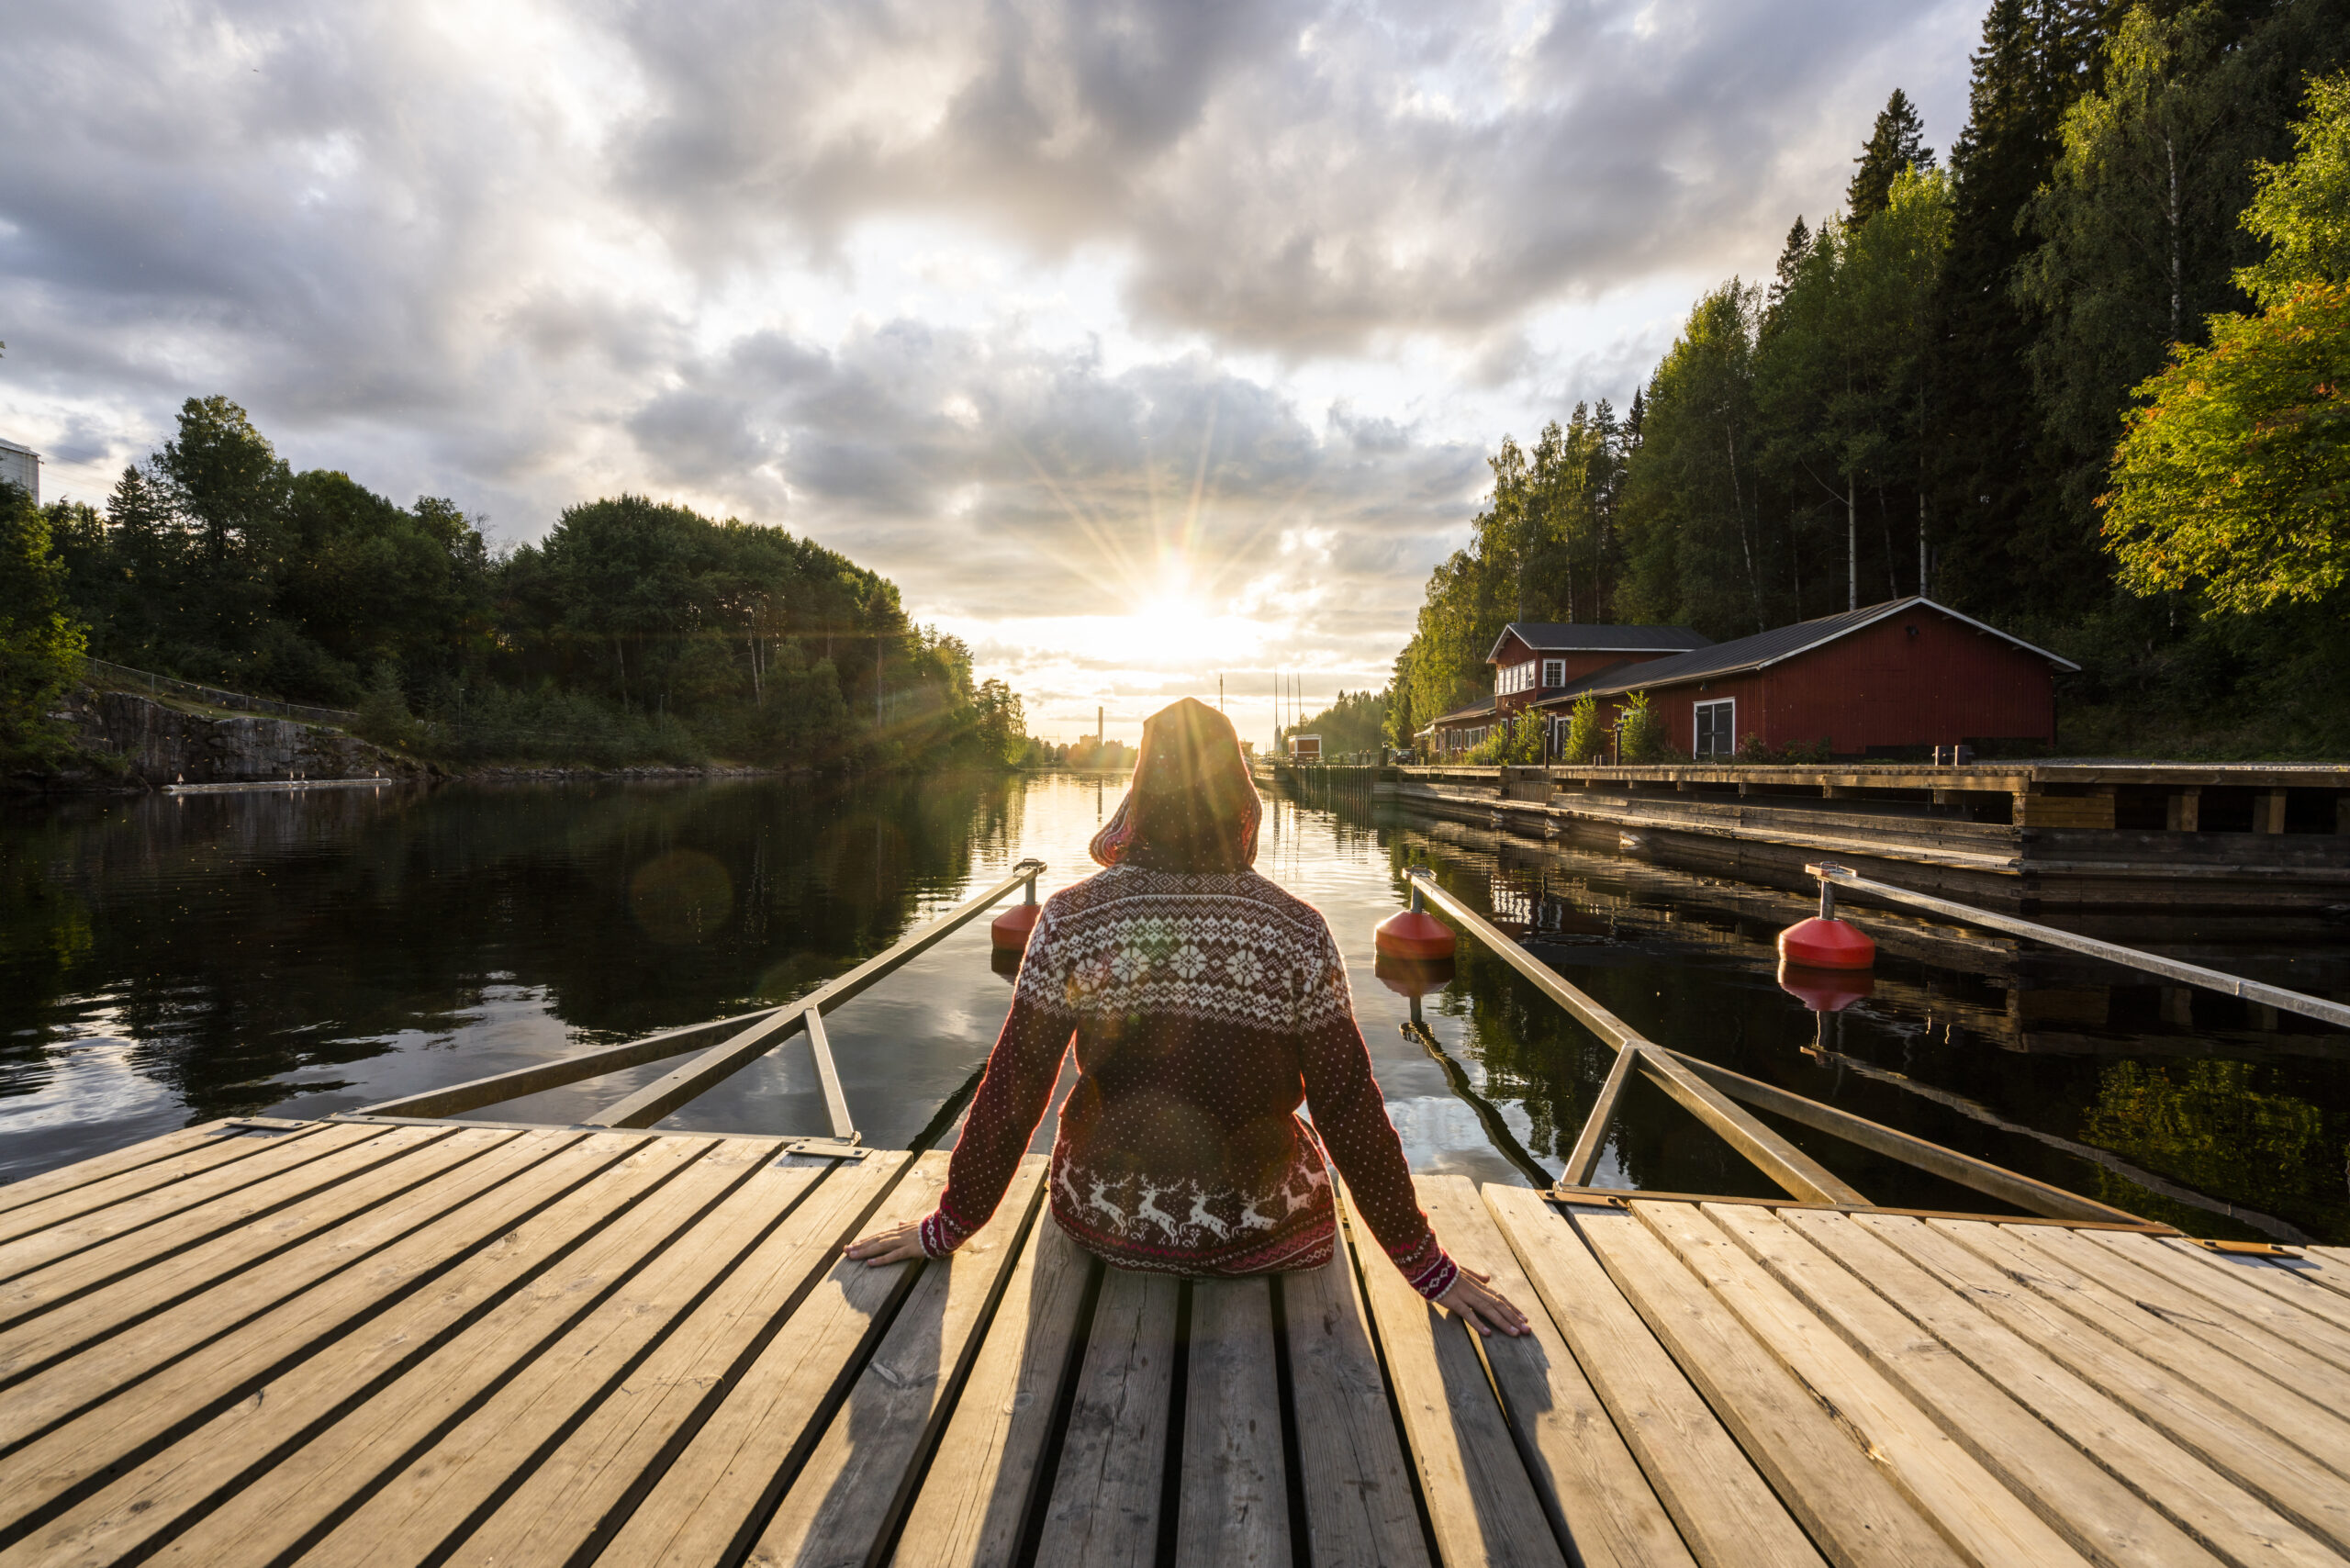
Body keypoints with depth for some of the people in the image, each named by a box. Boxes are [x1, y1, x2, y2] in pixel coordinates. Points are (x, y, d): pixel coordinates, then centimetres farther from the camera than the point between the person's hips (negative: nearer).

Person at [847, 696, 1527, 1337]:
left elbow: (1012, 1090, -9)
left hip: (1101, 1220, 1)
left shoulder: (1070, 919, -16)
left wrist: (947, 1227, 7)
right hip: (1255, 1236, -1)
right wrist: (1427, 1265, 2)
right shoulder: (1298, 931, -16)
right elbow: (1351, 1109, -11)